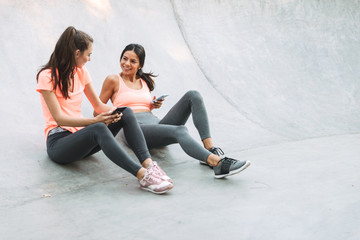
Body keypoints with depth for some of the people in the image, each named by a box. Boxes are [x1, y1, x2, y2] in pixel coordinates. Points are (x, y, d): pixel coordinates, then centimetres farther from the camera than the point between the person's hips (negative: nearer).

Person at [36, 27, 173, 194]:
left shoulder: (81, 71, 13)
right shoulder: (47, 76, -8)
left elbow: (98, 105, 14)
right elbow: (59, 118, -16)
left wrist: (113, 112, -10)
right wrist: (94, 121, -29)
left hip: (80, 134, 7)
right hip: (58, 141, -7)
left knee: (126, 113, -17)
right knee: (98, 129, -38)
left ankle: (148, 163, -35)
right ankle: (142, 176, -47)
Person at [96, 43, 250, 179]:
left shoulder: (147, 81, 24)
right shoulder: (113, 80, 11)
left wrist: (154, 105, 11)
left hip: (155, 122, 6)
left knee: (193, 96, -16)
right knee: (179, 131, -37)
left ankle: (209, 148, -30)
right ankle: (218, 164, -57)